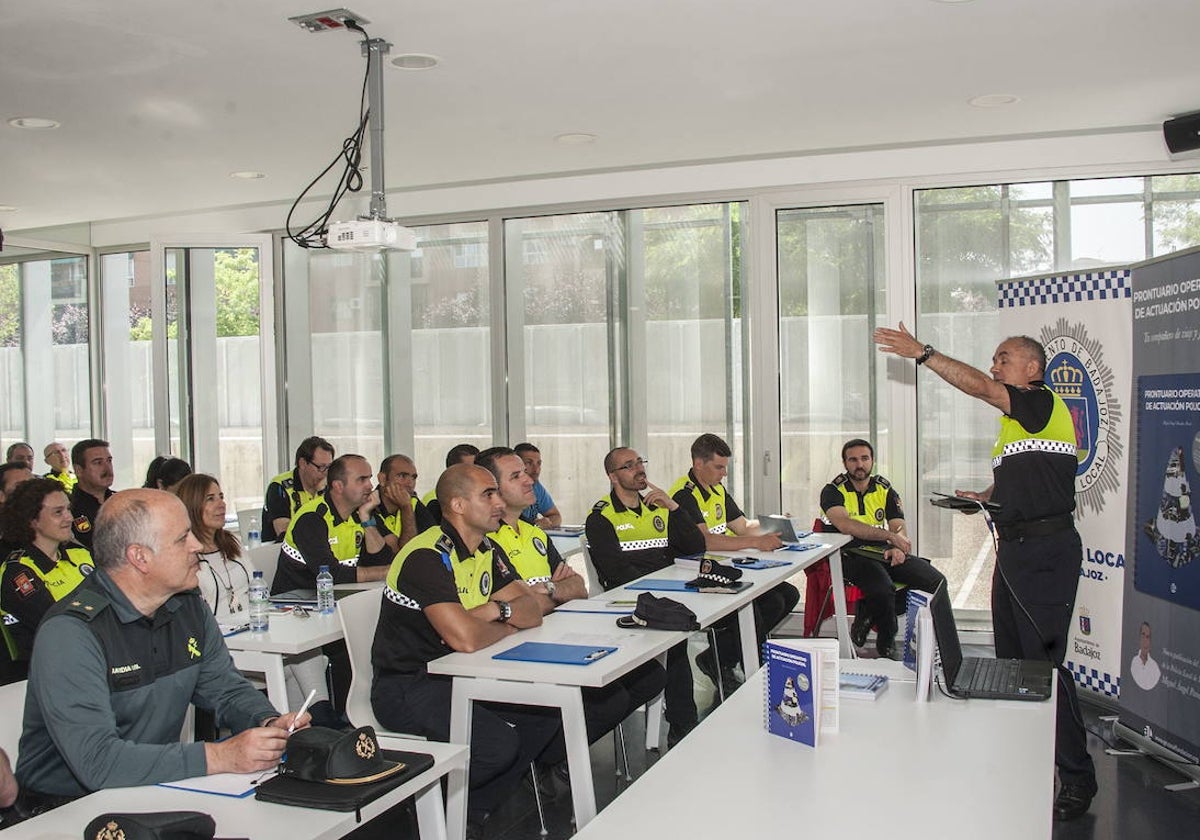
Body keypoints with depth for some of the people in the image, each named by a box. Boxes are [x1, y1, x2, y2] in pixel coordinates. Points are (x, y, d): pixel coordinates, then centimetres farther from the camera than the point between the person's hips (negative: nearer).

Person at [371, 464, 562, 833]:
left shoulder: (488, 550, 7)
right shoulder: (427, 556, -21)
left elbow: (533, 612, 3)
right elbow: (466, 638, -31)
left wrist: (497, 610, -19)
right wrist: (507, 626, -10)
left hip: (457, 676, 9)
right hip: (406, 687, -9)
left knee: (549, 710, -3)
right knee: (499, 743, -27)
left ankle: (476, 811, 9)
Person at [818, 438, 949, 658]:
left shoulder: (885, 490, 16)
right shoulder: (833, 491, 1)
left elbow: (899, 528, 5)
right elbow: (845, 525, -19)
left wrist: (898, 547, -21)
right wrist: (890, 536, -25)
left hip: (884, 552, 5)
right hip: (850, 555, -5)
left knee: (936, 581, -19)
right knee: (882, 588, -37)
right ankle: (886, 647, -11)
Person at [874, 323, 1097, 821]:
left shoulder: (1046, 404, -9)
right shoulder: (1014, 422, 19)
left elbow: (980, 388, -22)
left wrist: (921, 352, -22)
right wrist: (983, 497, 9)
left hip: (1046, 550, -10)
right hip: (1014, 548, 10)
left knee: (1043, 662, -9)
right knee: (1010, 659, 13)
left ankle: (1077, 779, 1)